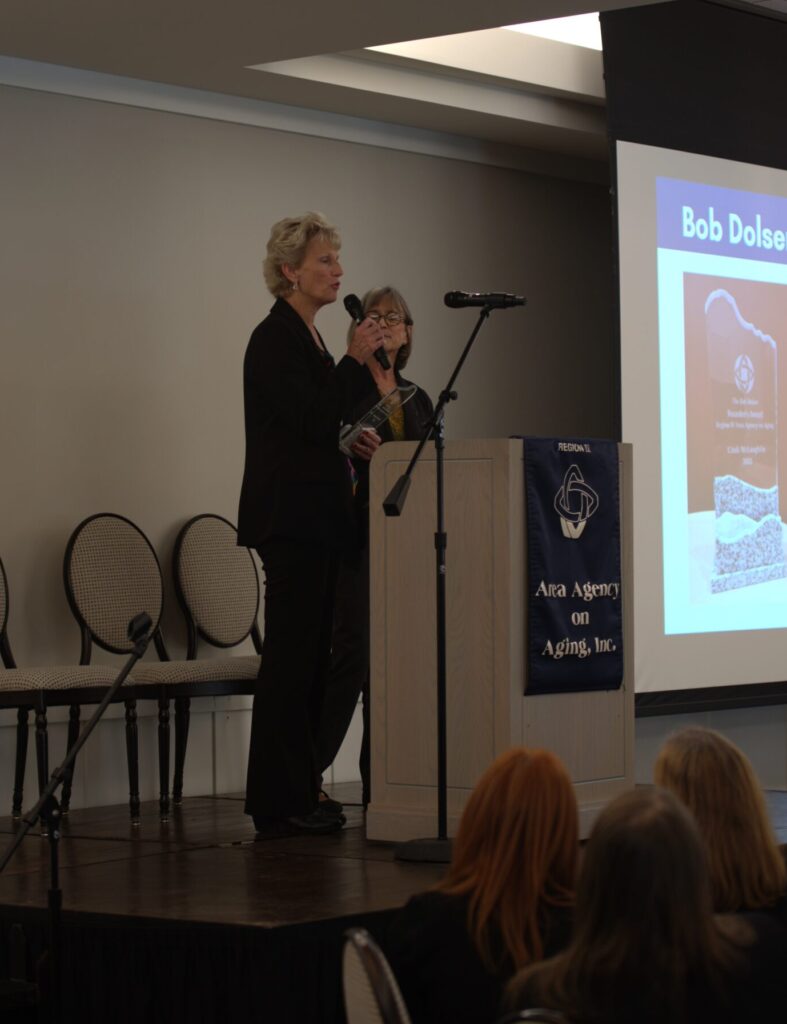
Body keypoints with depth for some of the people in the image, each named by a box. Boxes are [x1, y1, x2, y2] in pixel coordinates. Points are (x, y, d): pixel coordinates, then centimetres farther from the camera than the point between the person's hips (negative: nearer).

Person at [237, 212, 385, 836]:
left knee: (309, 654, 10)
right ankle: (280, 802, -5)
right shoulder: (275, 339, -12)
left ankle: (297, 792, 15)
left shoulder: (308, 338, 18)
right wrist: (356, 362, -16)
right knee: (292, 653, -8)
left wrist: (351, 442, 12)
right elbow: (311, 421, -19)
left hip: (316, 517, 10)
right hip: (290, 518, -10)